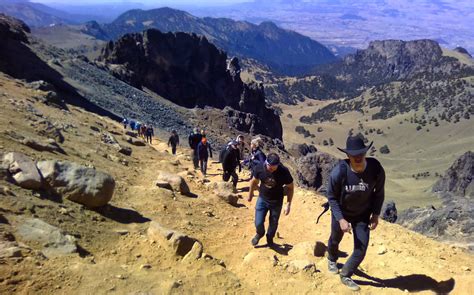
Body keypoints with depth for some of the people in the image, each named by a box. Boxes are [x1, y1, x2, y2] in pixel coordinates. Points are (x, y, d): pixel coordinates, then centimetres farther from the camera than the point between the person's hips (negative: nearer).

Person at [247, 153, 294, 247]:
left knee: (273, 224, 14)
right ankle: (259, 234, 36)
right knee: (258, 223, -1)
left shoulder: (284, 172, -27)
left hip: (277, 202, -1)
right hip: (262, 199, 1)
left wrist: (288, 204, -12)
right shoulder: (259, 167, -21)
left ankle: (270, 239, 45)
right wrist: (250, 195, 11)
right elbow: (254, 181, -2)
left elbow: (290, 187, -11)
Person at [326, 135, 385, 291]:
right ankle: (332, 260, 59)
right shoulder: (339, 172, -32)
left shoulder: (376, 169, -26)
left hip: (362, 214, 1)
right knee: (335, 239, 23)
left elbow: (379, 192, -6)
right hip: (341, 213, -1)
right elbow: (331, 197, -18)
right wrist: (341, 219, -24)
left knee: (362, 248, -3)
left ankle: (345, 275, 24)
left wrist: (376, 214, -9)